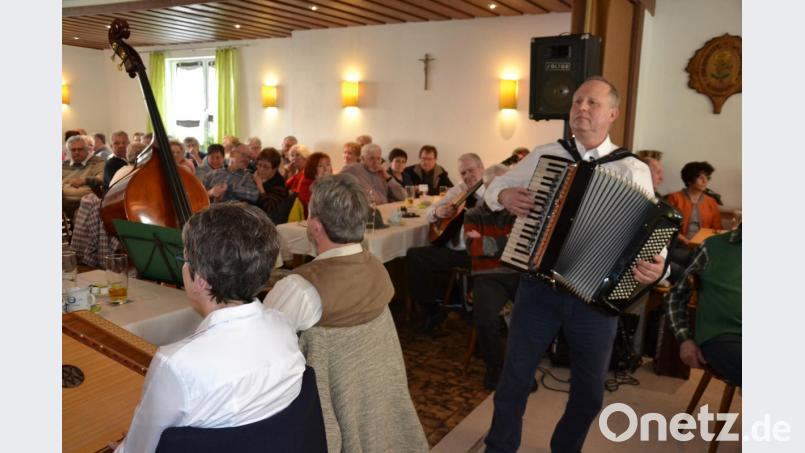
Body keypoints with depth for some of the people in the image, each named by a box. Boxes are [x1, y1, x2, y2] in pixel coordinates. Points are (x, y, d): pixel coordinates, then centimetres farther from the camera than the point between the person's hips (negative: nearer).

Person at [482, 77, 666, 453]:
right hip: (539, 288, 1)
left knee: (589, 393, 16)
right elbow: (495, 186, 12)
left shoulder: (633, 171, -3)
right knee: (515, 379, 12)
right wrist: (505, 195, -11)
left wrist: (655, 267, -31)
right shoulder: (543, 155, 3)